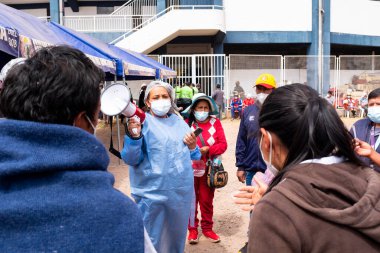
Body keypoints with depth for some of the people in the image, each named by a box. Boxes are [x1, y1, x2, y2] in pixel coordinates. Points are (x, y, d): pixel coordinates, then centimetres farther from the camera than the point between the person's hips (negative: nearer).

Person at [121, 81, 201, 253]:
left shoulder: (179, 121, 10)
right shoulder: (142, 122, -7)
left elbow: (191, 156, 17)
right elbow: (131, 159, -15)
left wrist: (193, 147, -4)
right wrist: (133, 136, -32)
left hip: (182, 191, 5)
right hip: (153, 193, -5)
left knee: (177, 236, 22)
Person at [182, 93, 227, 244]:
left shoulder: (215, 123, 0)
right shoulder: (188, 123, -1)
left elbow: (223, 145, -6)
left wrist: (207, 149, -18)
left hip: (208, 168, 1)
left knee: (207, 199, 10)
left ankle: (207, 228, 26)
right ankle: (192, 229, 23)